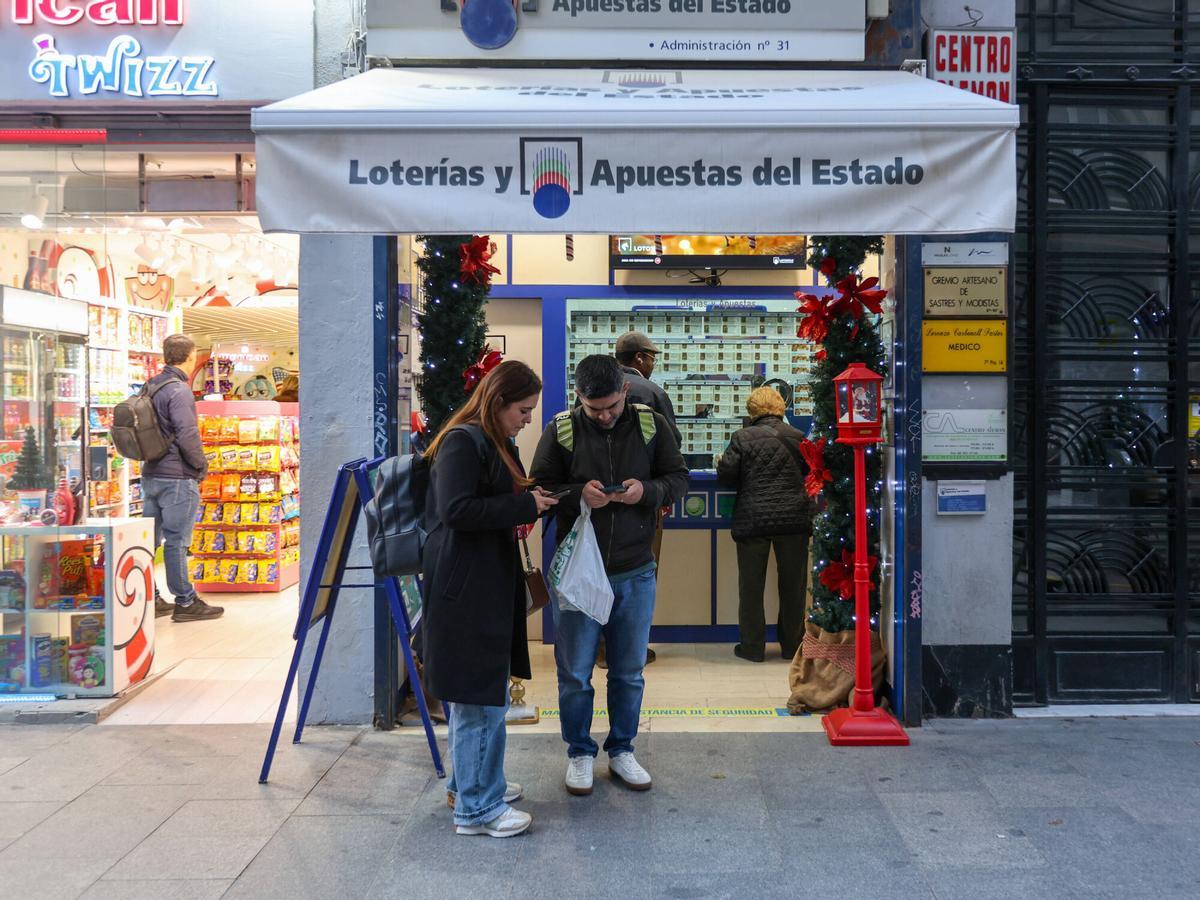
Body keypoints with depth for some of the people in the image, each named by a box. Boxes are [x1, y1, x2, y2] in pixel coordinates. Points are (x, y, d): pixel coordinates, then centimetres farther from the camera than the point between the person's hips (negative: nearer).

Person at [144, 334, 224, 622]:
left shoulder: (150, 387, 11)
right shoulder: (179, 391, -16)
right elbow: (188, 436, -23)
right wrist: (202, 464, -8)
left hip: (151, 475, 9)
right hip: (177, 479, -8)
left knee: (149, 538, 12)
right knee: (176, 541, -2)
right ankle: (185, 603, 7)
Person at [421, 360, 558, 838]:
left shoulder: (496, 443, 17)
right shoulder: (461, 442, -15)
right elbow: (456, 510, -23)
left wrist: (530, 505, 10)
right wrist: (524, 506, -18)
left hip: (490, 583, 11)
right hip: (464, 587, -11)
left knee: (477, 695, 20)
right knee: (480, 697, -4)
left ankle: (472, 781, 34)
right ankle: (477, 808, 7)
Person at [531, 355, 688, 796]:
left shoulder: (651, 425, -3)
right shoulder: (561, 430, -7)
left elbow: (678, 478, 5)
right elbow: (539, 489, -3)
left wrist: (648, 491, -17)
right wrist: (578, 495, -22)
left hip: (635, 574, 2)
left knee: (629, 672, 15)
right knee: (575, 673, 9)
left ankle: (622, 750, 33)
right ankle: (579, 753, 28)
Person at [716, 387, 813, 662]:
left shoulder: (743, 437, -7)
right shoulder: (797, 437, 2)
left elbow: (726, 475, -8)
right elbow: (810, 473, 13)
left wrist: (721, 462, 14)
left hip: (753, 520, -2)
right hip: (793, 518, 2)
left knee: (751, 585, 8)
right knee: (792, 583, 13)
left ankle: (753, 646, 12)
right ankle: (792, 644, 20)